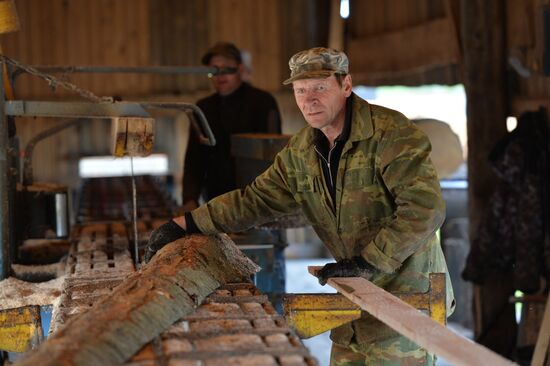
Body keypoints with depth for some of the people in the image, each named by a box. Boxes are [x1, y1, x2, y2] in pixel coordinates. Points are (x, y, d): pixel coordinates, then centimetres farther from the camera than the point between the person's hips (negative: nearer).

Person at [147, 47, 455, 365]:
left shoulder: (391, 133, -19)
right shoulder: (300, 152, 5)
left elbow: (425, 208, -26)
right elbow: (255, 200, 11)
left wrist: (369, 262, -24)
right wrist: (184, 224, 4)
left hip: (409, 288, -7)